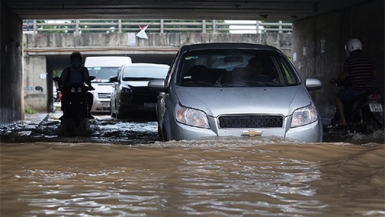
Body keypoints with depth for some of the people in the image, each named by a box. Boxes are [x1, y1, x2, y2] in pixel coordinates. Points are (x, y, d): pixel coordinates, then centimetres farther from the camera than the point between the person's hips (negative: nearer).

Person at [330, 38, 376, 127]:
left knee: (338, 97, 13)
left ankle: (343, 121, 4)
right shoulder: (368, 60, 10)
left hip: (355, 89, -6)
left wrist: (336, 81, 12)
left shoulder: (349, 60, -7)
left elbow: (344, 75, -5)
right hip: (369, 89, 6)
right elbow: (374, 73, 16)